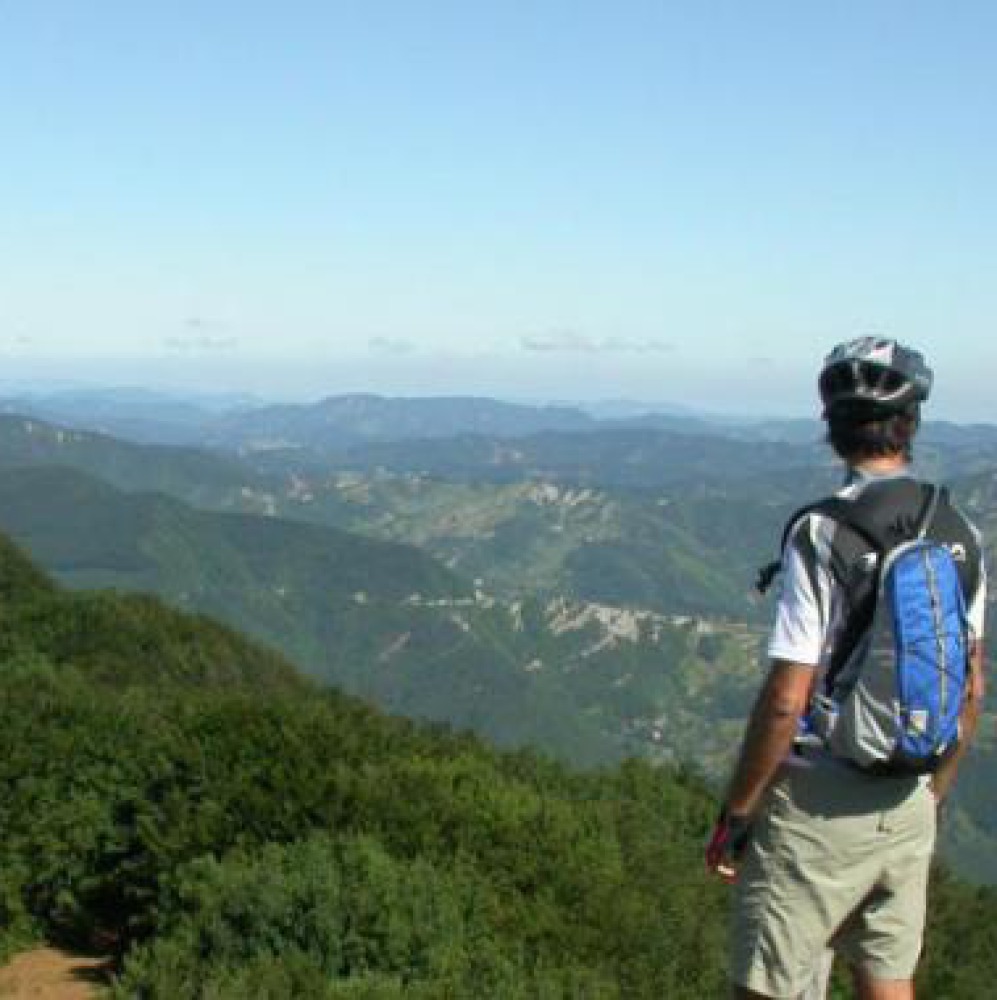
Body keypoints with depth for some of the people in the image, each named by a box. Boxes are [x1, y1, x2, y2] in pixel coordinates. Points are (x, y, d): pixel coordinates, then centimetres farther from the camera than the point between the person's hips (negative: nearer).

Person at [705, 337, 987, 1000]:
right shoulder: (961, 534, 0)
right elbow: (973, 690, 8)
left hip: (818, 806, -6)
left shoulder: (823, 533, -19)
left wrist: (736, 814, -8)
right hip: (909, 809, 6)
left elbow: (786, 702, -20)